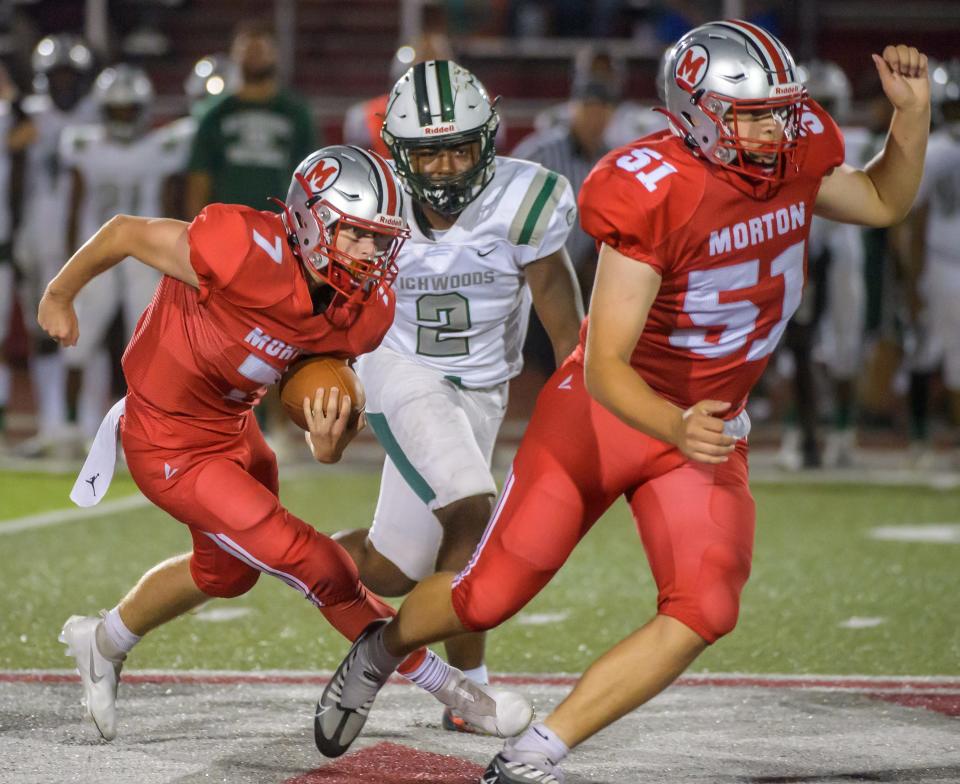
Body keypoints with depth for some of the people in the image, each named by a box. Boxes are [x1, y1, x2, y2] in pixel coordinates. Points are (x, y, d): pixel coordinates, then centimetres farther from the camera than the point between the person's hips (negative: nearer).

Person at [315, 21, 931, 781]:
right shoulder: (656, 196, -27)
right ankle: (382, 648, 38)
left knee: (704, 610, -17)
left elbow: (885, 202, 15)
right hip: (605, 409, -5)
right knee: (489, 595, 3)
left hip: (709, 427, 5)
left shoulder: (797, 157, -8)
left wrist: (913, 111, -3)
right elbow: (605, 364, -28)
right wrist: (676, 429, -45)